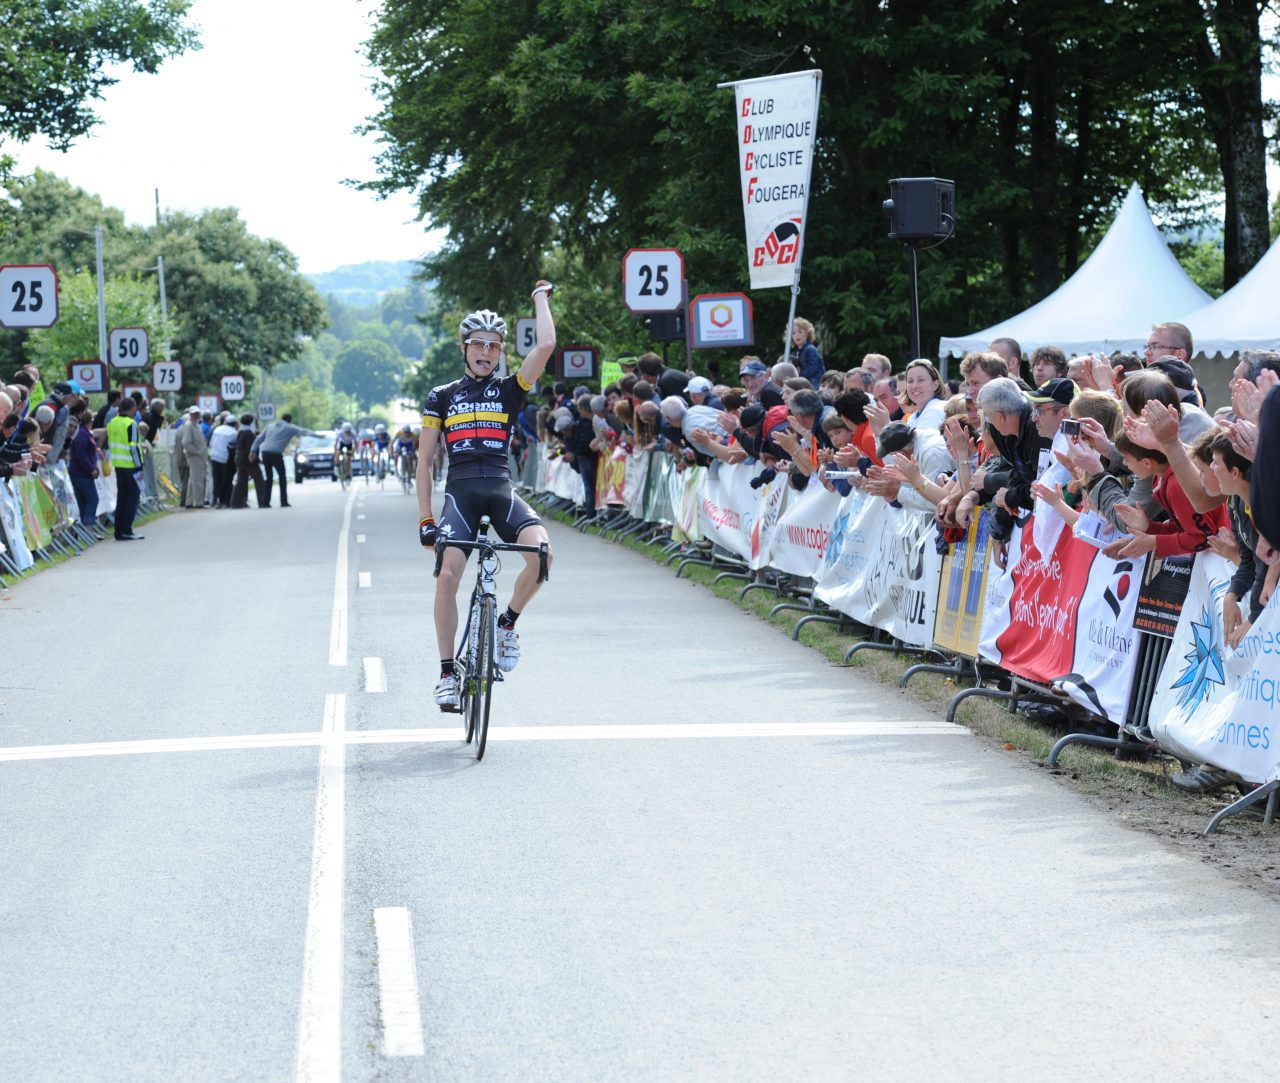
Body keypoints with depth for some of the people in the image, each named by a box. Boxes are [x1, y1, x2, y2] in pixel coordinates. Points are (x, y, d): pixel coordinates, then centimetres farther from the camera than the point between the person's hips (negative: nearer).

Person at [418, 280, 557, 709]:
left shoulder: (510, 390, 11)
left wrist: (541, 297, 10)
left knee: (541, 551, -27)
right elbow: (424, 459, 12)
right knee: (447, 576, -20)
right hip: (460, 493, 0)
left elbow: (546, 346, -5)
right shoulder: (442, 396, 11)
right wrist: (424, 518, 4)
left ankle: (507, 623, 0)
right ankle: (448, 673, -7)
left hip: (502, 491, 0)